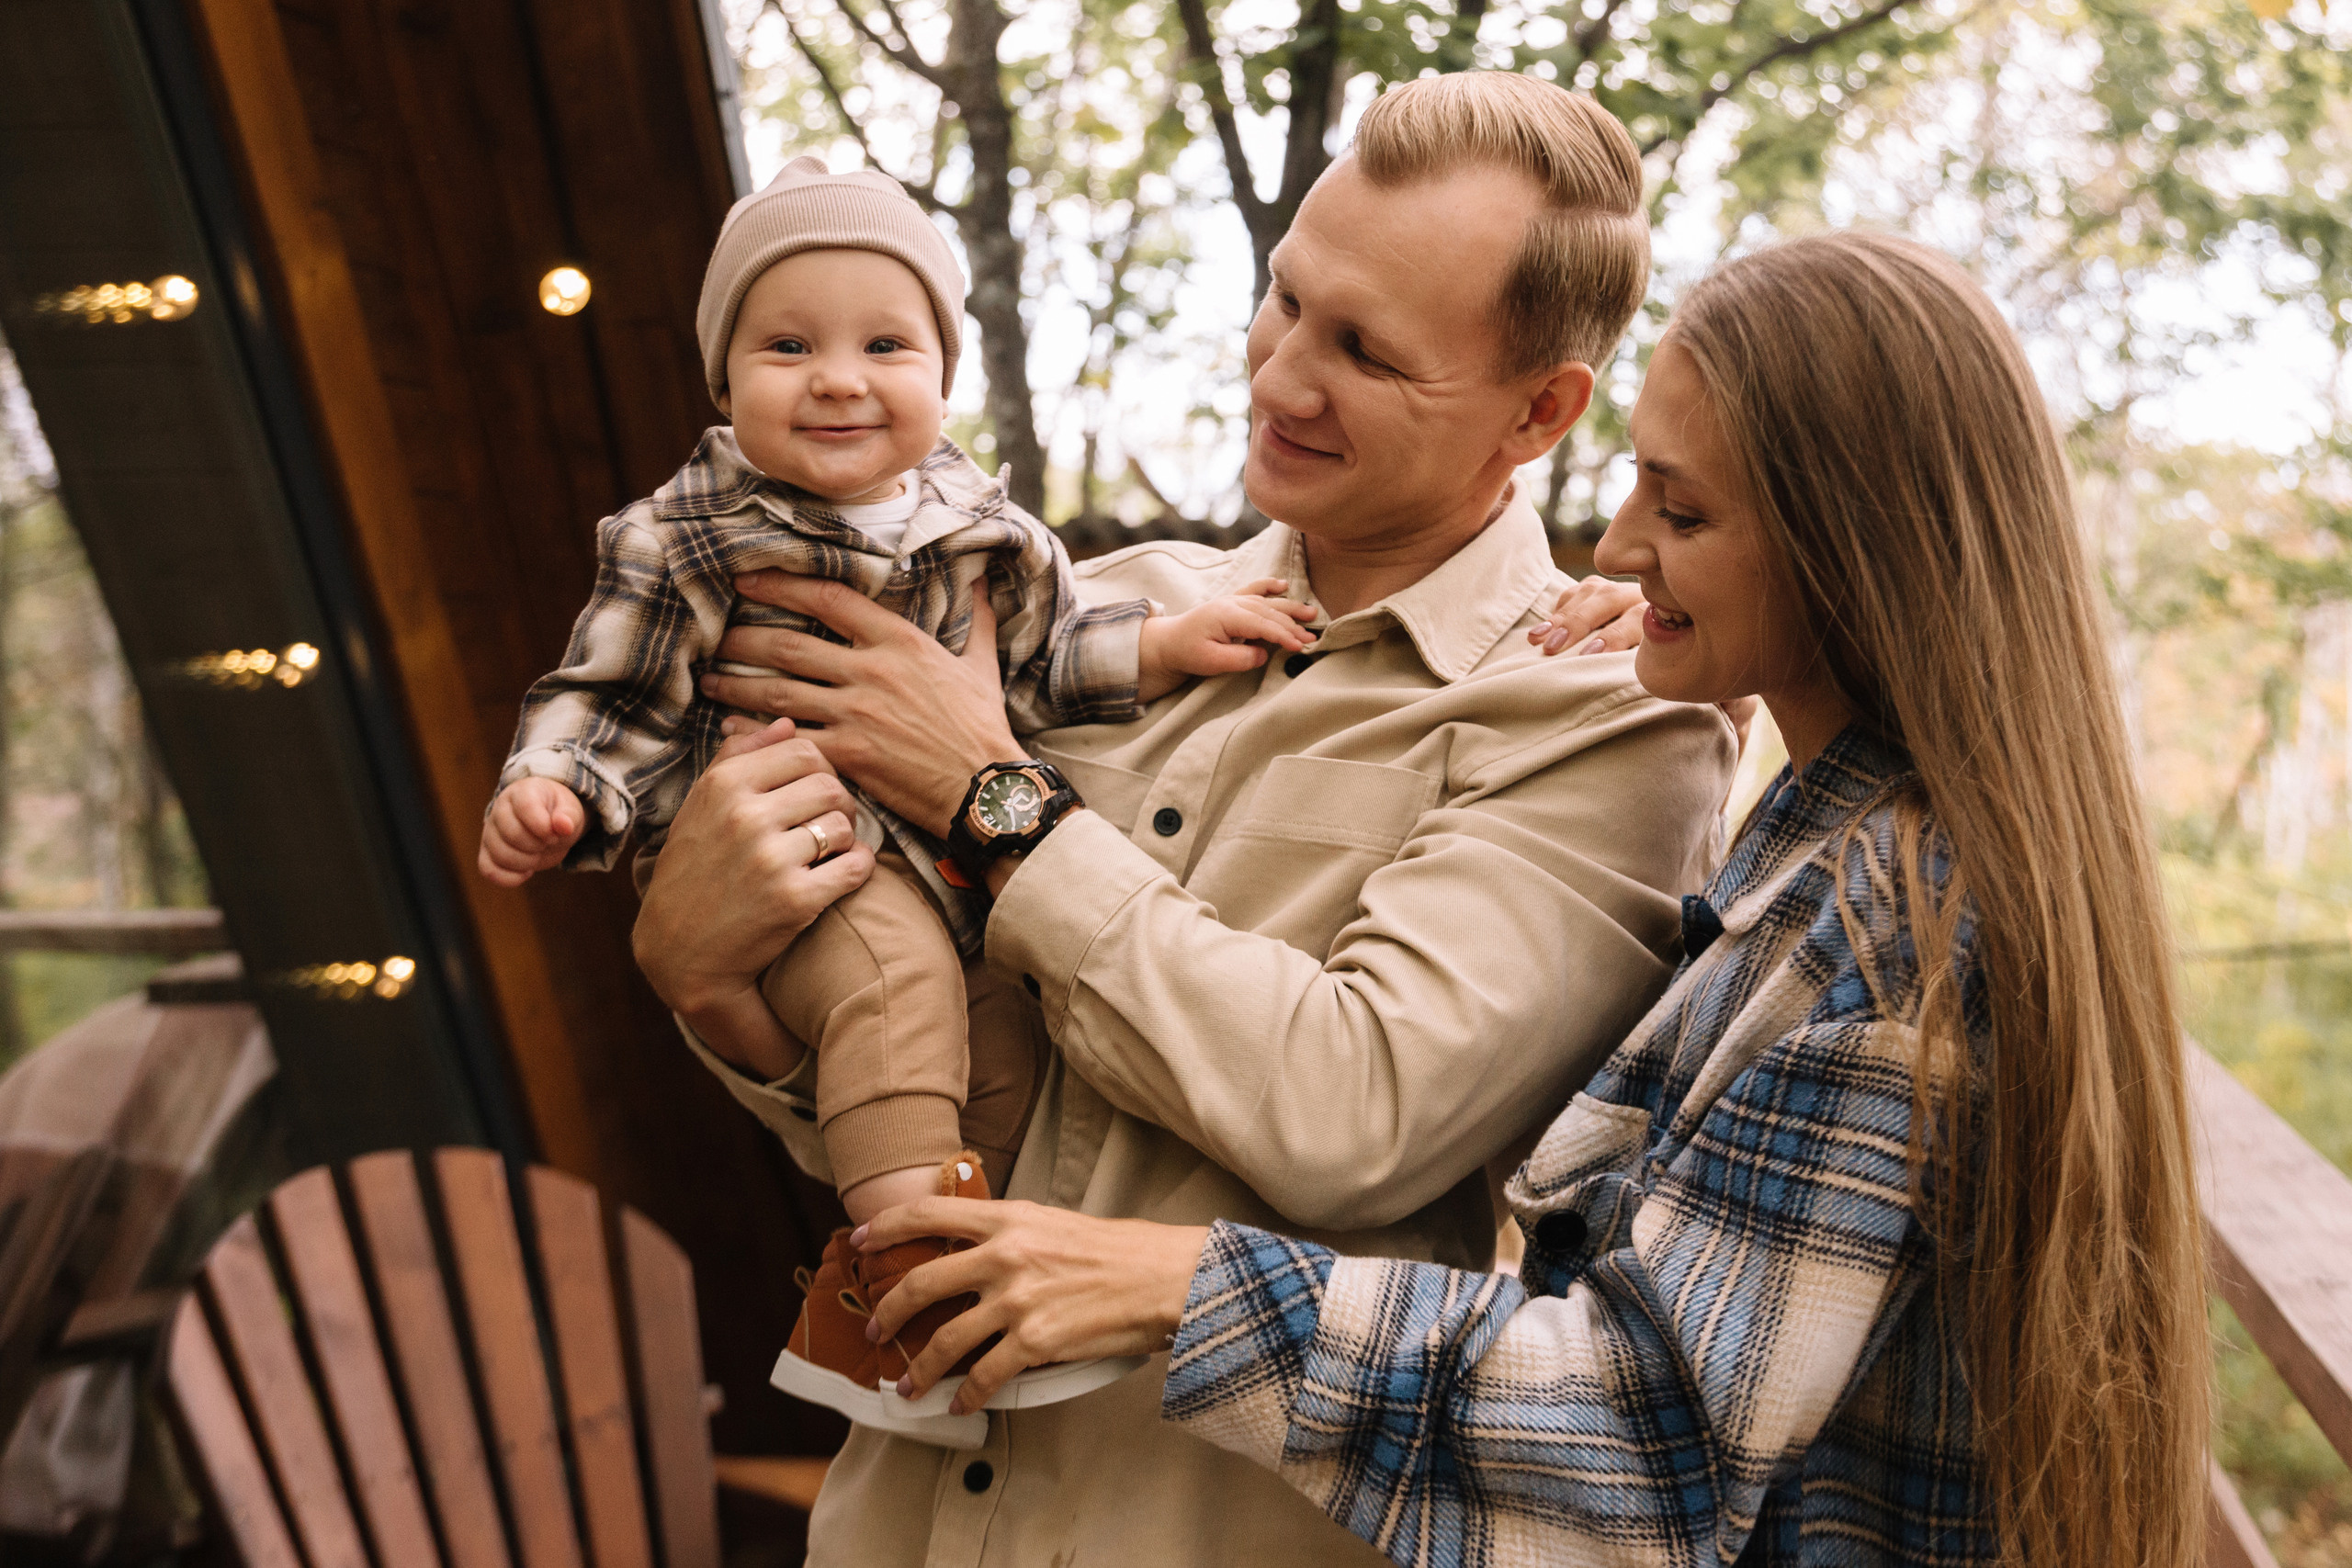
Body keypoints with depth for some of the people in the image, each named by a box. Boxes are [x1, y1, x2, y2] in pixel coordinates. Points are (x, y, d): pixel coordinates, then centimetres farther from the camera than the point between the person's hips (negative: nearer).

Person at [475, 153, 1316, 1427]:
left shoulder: (976, 525, 8)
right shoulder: (688, 538, -4)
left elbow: (1047, 659, 15)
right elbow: (613, 694, -2)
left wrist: (1168, 644, 1)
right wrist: (548, 792, -20)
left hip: (961, 855, 6)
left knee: (1014, 1036, -5)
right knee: (892, 971, -33)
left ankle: (862, 1300, 7)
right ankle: (911, 1231, -27)